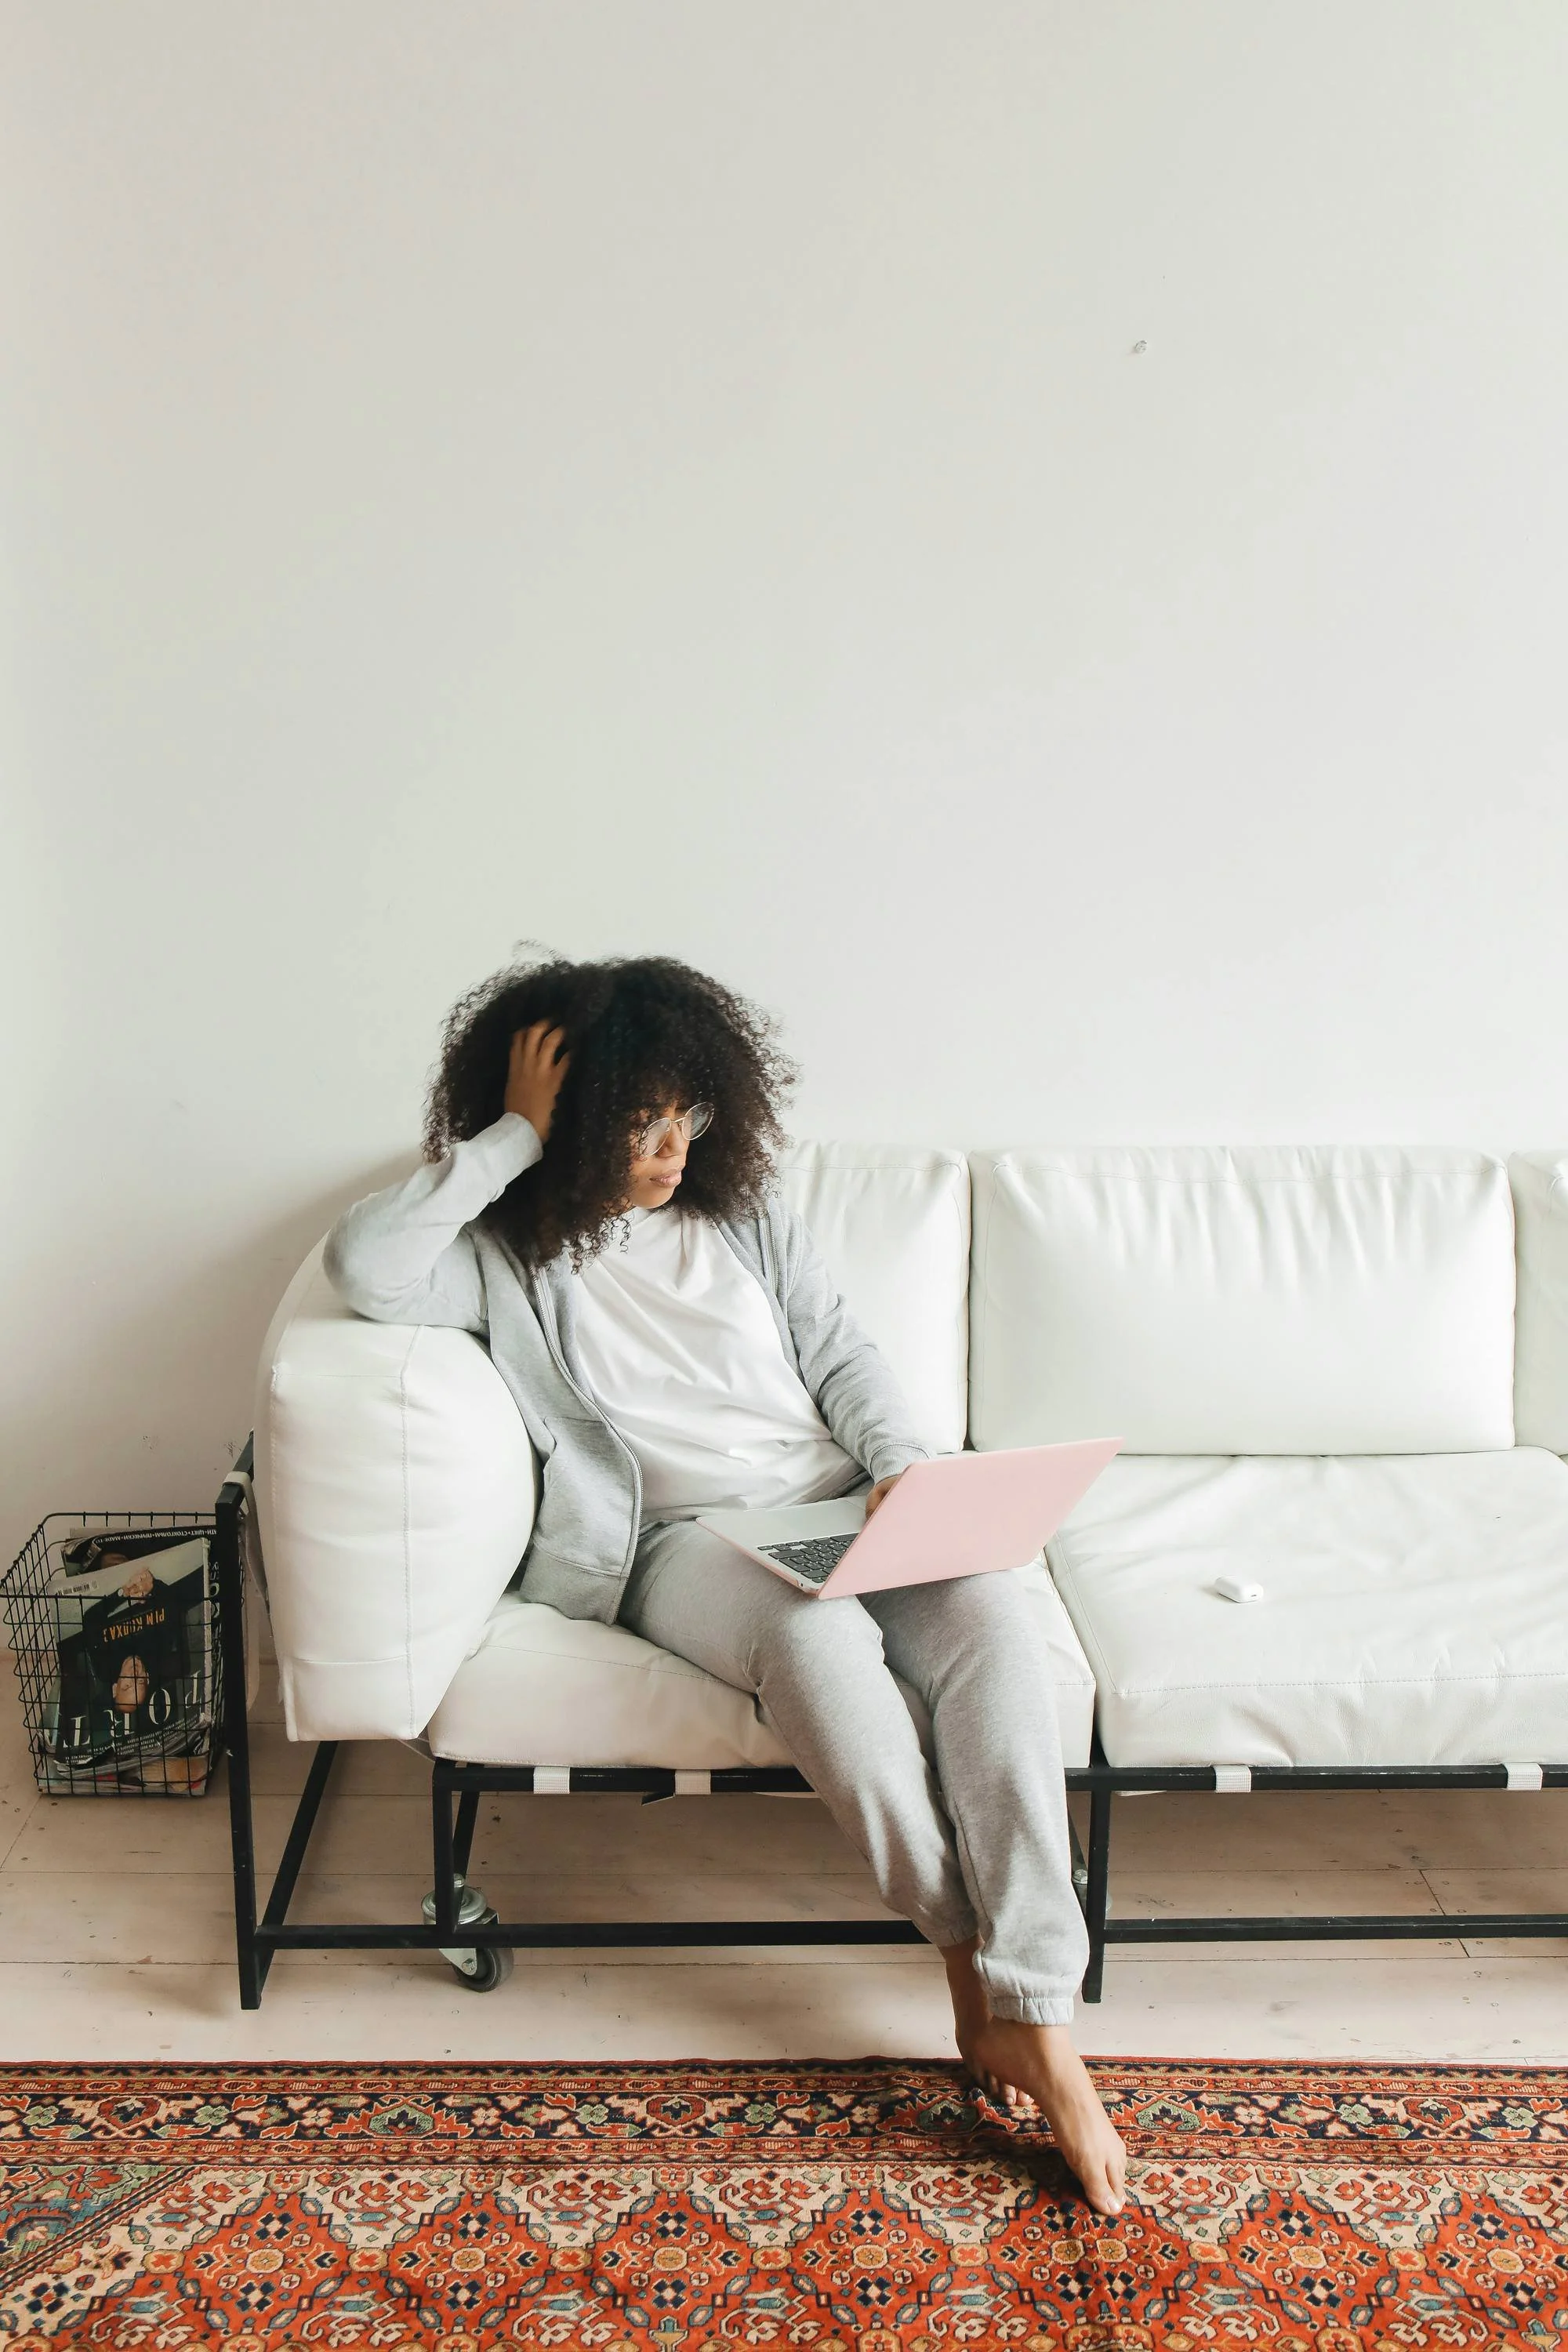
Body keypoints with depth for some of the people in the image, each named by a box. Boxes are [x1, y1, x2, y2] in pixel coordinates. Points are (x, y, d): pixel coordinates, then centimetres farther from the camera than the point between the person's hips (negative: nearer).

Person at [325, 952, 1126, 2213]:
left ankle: (1035, 2011, -30)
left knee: (993, 1611, -29)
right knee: (818, 1638, -39)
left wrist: (901, 1464, -5)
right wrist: (513, 1136, -9)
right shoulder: (509, 1258, 5)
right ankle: (967, 1947, -21)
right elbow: (366, 1264, -16)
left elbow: (844, 1355, 15)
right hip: (683, 1538, -4)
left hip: (839, 1504, 4)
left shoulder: (746, 1214, 18)